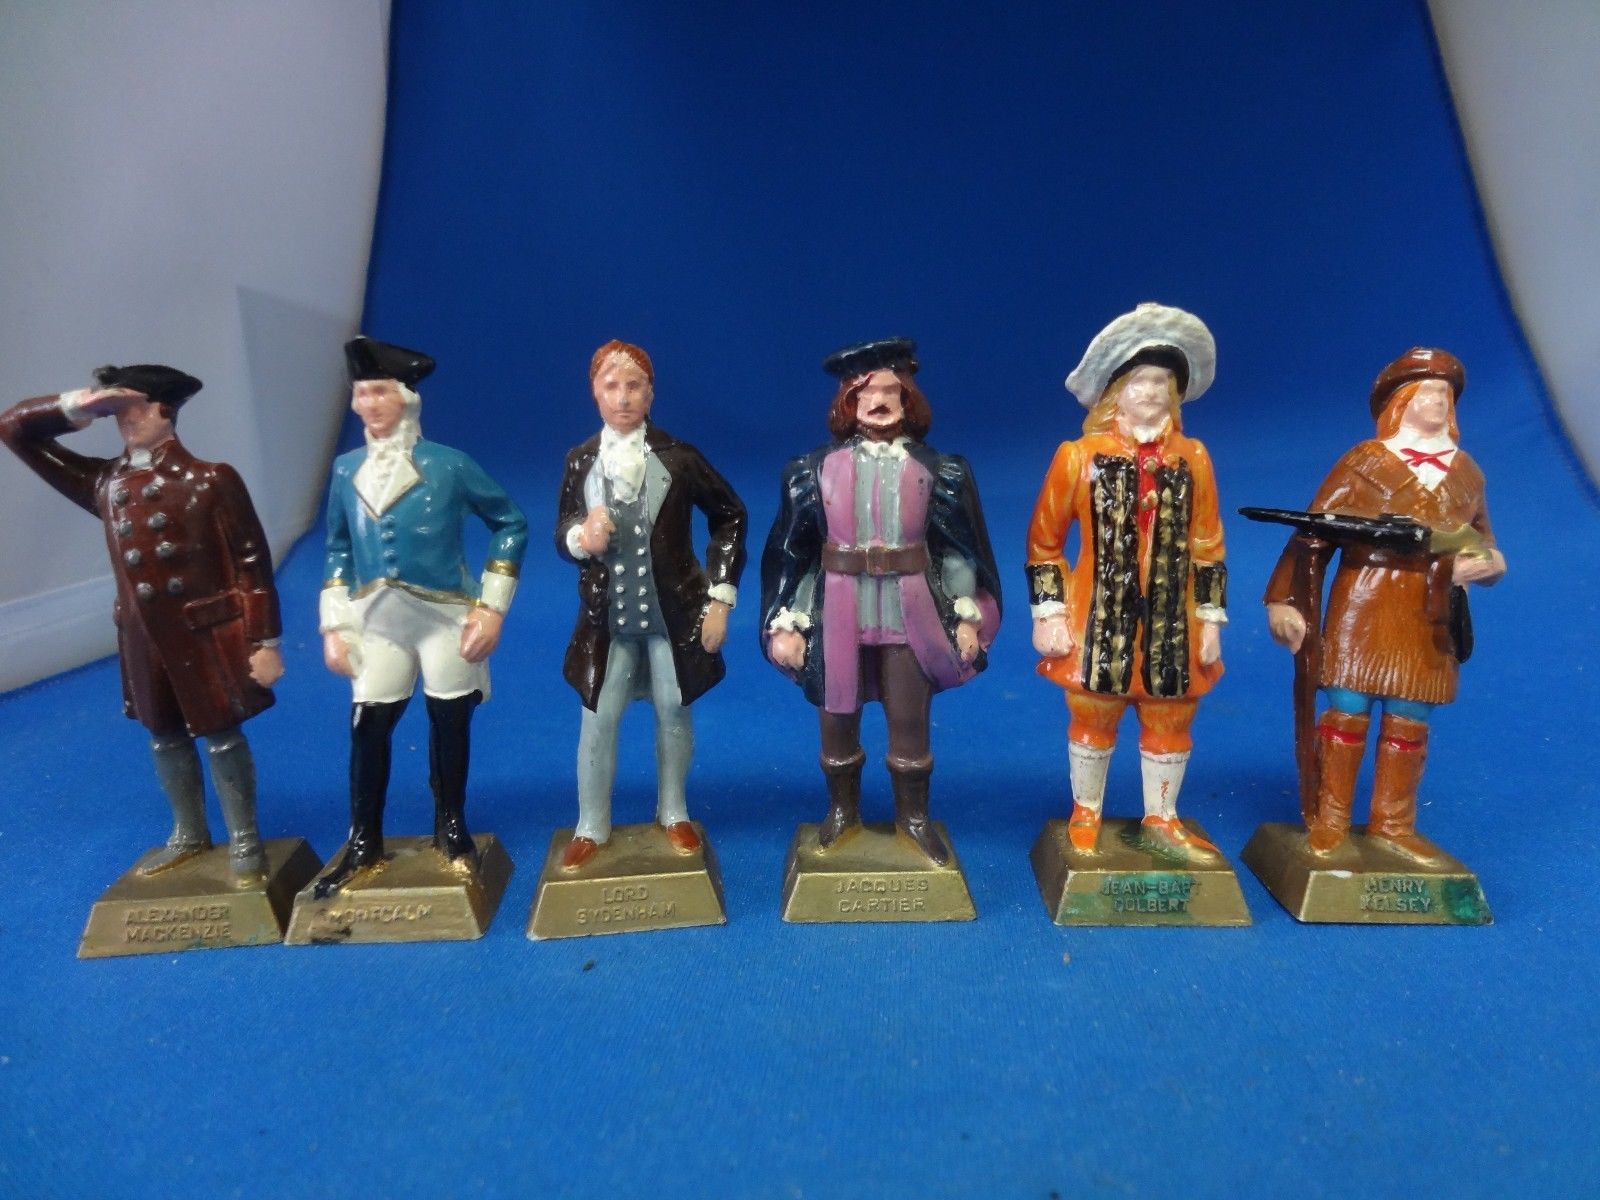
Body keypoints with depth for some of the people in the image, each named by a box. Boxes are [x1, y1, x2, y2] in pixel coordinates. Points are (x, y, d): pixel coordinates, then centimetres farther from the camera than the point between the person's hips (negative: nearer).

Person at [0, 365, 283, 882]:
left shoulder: (210, 480, -9)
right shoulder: (105, 481, 5)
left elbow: (251, 563, -11)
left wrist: (264, 641, -15)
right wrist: (77, 405, -7)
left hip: (207, 635, -5)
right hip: (143, 639, 6)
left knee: (222, 737, 5)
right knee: (165, 737, 17)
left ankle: (244, 843, 20)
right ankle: (188, 835, 36)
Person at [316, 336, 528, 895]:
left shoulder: (448, 465, -9)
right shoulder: (347, 470, 3)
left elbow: (510, 523, -3)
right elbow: (338, 550, 11)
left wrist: (492, 606, -8)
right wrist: (334, 627, 6)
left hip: (446, 618, -3)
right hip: (378, 623, 3)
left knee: (449, 722, 8)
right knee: (368, 727, 3)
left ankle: (451, 829, 28)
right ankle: (364, 843, 20)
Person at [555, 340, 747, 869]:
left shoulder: (679, 456, -8)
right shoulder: (579, 461, -2)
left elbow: (729, 518, 0)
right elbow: (562, 532, 6)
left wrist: (720, 596, -4)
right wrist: (580, 538, -20)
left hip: (675, 613, -1)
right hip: (606, 617, 1)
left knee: (674, 713, 12)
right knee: (598, 720, 7)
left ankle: (673, 814, 34)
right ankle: (591, 827, 25)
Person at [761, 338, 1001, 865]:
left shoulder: (936, 469, 1)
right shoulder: (817, 468, -1)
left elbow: (959, 547, 5)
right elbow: (791, 549, 1)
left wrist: (967, 617, 1)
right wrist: (785, 622, -3)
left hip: (910, 612, 0)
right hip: (837, 611, 0)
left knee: (910, 720, 9)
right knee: (836, 717, 12)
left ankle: (914, 816, 29)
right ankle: (842, 811, 34)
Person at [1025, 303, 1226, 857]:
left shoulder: (1192, 459, 4)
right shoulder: (1080, 456, -4)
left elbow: (1207, 546, 8)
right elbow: (1044, 539, -2)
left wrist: (1211, 618, 6)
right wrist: (1048, 613, -7)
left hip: (1172, 624, 3)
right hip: (1099, 620, -2)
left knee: (1170, 724, 13)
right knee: (1092, 722, 11)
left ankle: (1161, 818, 33)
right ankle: (1085, 815, 32)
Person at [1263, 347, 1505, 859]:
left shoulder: (1466, 472, 13)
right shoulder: (1366, 460, -2)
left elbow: (1482, 541, 22)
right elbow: (1313, 532, -7)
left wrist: (1488, 562, -4)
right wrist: (1285, 600, -14)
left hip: (1429, 619, 5)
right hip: (1362, 609, -4)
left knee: (1409, 721, 8)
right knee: (1347, 712, -2)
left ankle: (1393, 824, 21)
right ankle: (1330, 821, 11)